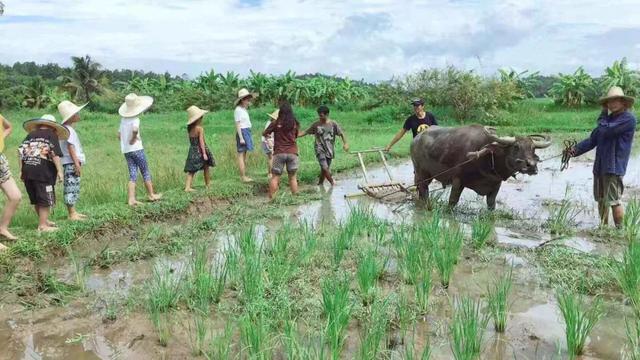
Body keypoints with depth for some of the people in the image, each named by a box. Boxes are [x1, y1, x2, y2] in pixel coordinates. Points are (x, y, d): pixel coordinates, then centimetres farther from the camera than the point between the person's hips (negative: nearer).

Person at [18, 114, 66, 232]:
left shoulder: (30, 135, 17)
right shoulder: (52, 135, 1)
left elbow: (21, 152, 12)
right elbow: (55, 154, -10)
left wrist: (21, 170, 16)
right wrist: (59, 170, -10)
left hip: (27, 172, 6)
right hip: (44, 172, -6)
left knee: (36, 200, 17)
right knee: (45, 200, 2)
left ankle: (44, 220, 31)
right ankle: (43, 225, 3)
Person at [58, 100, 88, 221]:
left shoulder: (69, 129, 17)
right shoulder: (68, 130, -13)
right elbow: (70, 148, -18)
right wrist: (77, 164, -20)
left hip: (73, 163, 11)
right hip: (71, 163, -11)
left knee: (74, 188, 14)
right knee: (71, 188, -8)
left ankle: (73, 212, 21)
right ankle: (71, 214, -5)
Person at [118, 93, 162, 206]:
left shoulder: (123, 119, 10)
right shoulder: (135, 119, -12)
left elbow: (119, 134, 13)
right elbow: (135, 130, -32)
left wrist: (126, 141, 8)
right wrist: (133, 138, -17)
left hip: (126, 151, 6)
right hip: (136, 149, -6)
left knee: (132, 175, 6)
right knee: (146, 173, 8)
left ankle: (131, 199, 0)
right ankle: (151, 195, 18)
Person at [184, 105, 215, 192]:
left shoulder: (189, 128, 2)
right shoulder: (200, 128, -16)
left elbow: (191, 140, 7)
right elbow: (201, 141, -19)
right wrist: (204, 153, -18)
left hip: (192, 151, 5)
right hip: (200, 151, -5)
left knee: (191, 170, 5)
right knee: (206, 168, 14)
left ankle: (187, 187, -4)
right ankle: (208, 184, 26)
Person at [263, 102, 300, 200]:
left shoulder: (276, 123, -4)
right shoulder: (295, 124, 4)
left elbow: (264, 134, 5)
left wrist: (267, 135, 27)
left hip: (279, 153, -2)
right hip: (292, 153, 2)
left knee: (275, 177, 2)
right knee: (292, 177, 11)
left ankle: (271, 198, -1)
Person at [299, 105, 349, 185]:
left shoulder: (333, 124, -1)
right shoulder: (316, 125, -2)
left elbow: (341, 134, 1)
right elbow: (306, 132, 4)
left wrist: (345, 143, -13)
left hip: (329, 150, 2)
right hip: (320, 149, -2)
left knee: (324, 169, 9)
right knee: (325, 167, -16)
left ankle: (320, 184, 27)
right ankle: (332, 183, -1)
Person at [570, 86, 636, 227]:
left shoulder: (628, 119, -11)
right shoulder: (609, 118, 16)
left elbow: (605, 131, -21)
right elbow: (593, 139, 14)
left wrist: (603, 115, -4)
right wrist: (576, 149, 2)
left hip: (614, 167, -8)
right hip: (600, 166, 8)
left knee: (613, 201, -5)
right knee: (601, 200, 15)